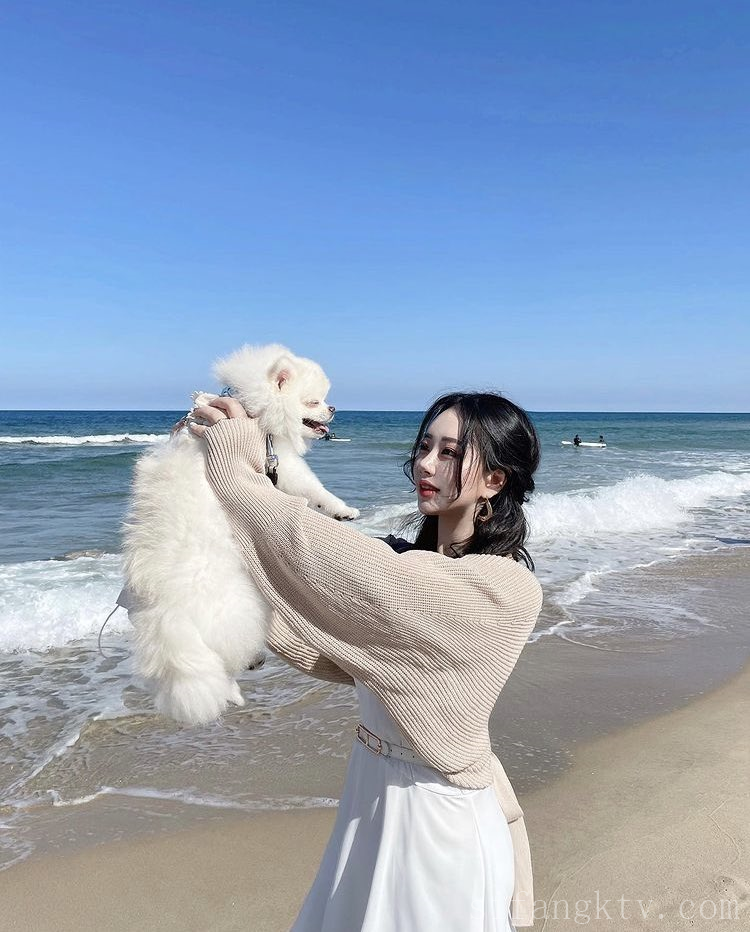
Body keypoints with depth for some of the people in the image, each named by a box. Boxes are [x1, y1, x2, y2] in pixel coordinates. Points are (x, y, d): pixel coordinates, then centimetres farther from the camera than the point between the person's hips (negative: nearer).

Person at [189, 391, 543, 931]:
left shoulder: (505, 588, -23)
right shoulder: (409, 563, 0)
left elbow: (356, 576, -30)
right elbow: (327, 649, -5)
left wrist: (243, 475, -23)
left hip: (439, 812, -7)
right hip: (371, 789, 7)